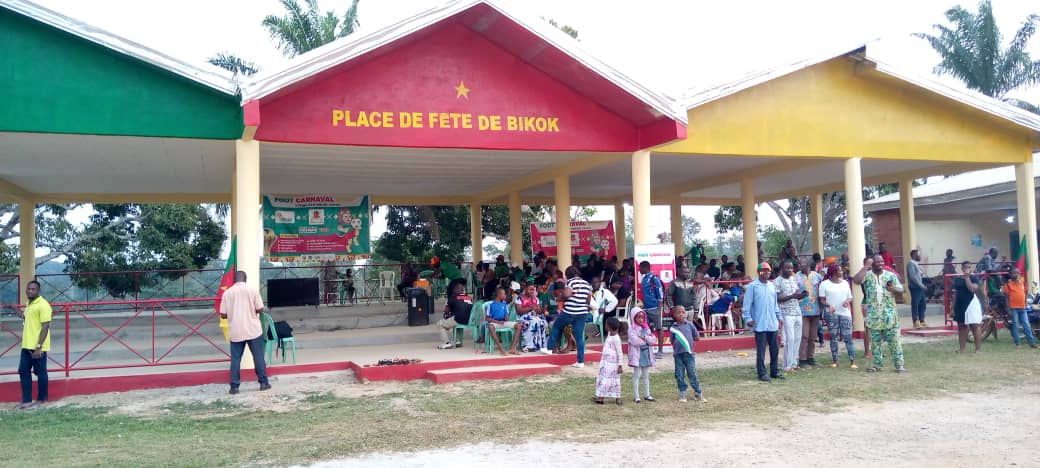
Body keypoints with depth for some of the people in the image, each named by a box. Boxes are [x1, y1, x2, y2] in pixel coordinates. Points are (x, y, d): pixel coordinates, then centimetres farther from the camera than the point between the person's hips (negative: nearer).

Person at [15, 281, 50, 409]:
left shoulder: (43, 305, -15)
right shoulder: (29, 304, 13)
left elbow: (45, 327, -19)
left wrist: (38, 347, -23)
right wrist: (15, 309, 25)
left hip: (38, 347, -9)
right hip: (27, 346, 9)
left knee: (40, 373, 3)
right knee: (23, 371, 10)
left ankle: (41, 400, 14)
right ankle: (27, 401, 16)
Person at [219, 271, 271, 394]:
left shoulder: (227, 293, 1)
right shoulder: (252, 289, -4)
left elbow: (223, 315, 2)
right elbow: (260, 309, -5)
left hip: (235, 332, 1)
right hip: (253, 330, -1)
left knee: (235, 359, 7)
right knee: (258, 356, 8)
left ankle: (234, 387, 6)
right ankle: (263, 383, 13)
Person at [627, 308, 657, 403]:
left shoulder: (647, 328, 10)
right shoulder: (632, 329, -7)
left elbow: (654, 340, 0)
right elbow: (635, 341, -22)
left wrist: (644, 337, -14)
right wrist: (647, 339, -9)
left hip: (647, 353, 6)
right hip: (637, 354, -6)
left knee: (646, 375, 13)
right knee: (637, 375, -2)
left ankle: (647, 395, 22)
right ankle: (636, 396, 2)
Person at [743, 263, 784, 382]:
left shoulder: (772, 286, 13)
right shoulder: (752, 286, -6)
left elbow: (775, 304, 20)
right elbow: (747, 304, -7)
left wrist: (779, 317, 17)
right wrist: (748, 318, -13)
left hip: (772, 323, 6)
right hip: (760, 324, -6)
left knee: (775, 349, 10)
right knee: (761, 350, -2)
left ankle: (774, 371, 22)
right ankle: (762, 373, 6)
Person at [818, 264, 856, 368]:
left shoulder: (845, 283, 13)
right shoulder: (824, 284, 0)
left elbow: (850, 297, 16)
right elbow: (822, 299, -2)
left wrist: (847, 301, -6)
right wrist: (829, 305, -21)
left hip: (845, 313, 2)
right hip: (832, 314, -2)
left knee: (848, 337, -4)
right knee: (834, 337, 2)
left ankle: (852, 361, -4)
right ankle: (834, 361, 9)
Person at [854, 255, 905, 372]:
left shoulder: (891, 275, 5)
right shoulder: (867, 275, 2)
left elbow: (901, 289, 4)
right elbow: (856, 280, -18)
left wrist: (893, 289, -19)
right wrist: (866, 267, -13)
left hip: (889, 313, -1)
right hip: (874, 314, 1)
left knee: (894, 340, -2)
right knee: (875, 341, 7)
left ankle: (899, 364, 3)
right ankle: (877, 364, 16)